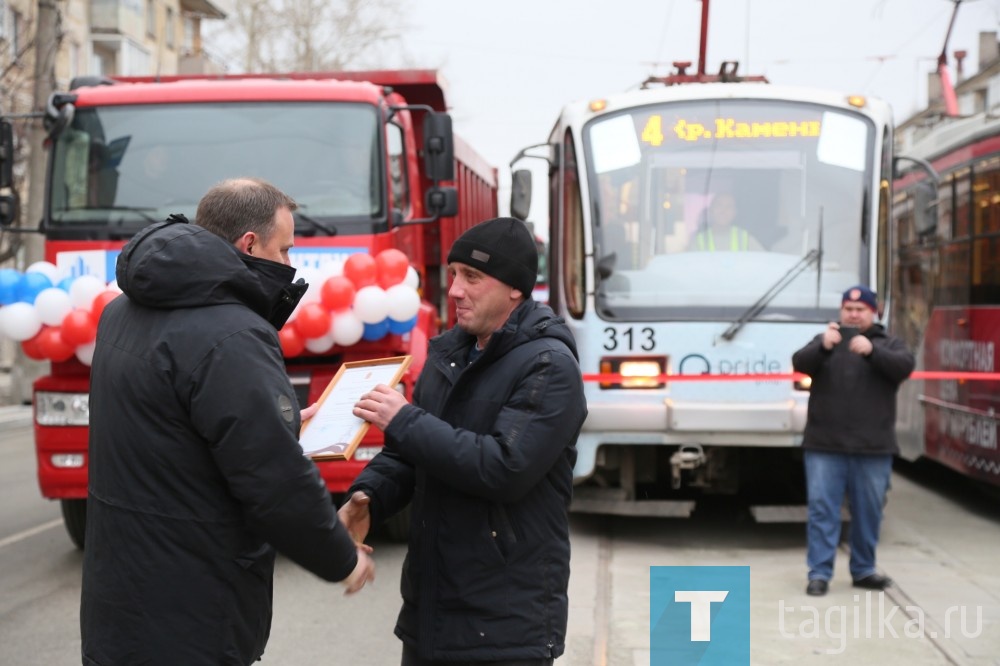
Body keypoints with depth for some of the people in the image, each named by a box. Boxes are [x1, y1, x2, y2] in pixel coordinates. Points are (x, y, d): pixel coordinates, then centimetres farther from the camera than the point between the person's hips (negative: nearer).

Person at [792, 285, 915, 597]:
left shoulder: (888, 344, 10)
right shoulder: (824, 341, 10)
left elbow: (905, 366, -11)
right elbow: (800, 363, -8)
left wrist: (871, 351, -29)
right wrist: (823, 347, -29)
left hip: (873, 448, 1)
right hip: (825, 446, -1)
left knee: (869, 511, 8)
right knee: (822, 508, -3)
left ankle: (863, 570, 22)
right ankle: (819, 573, 0)